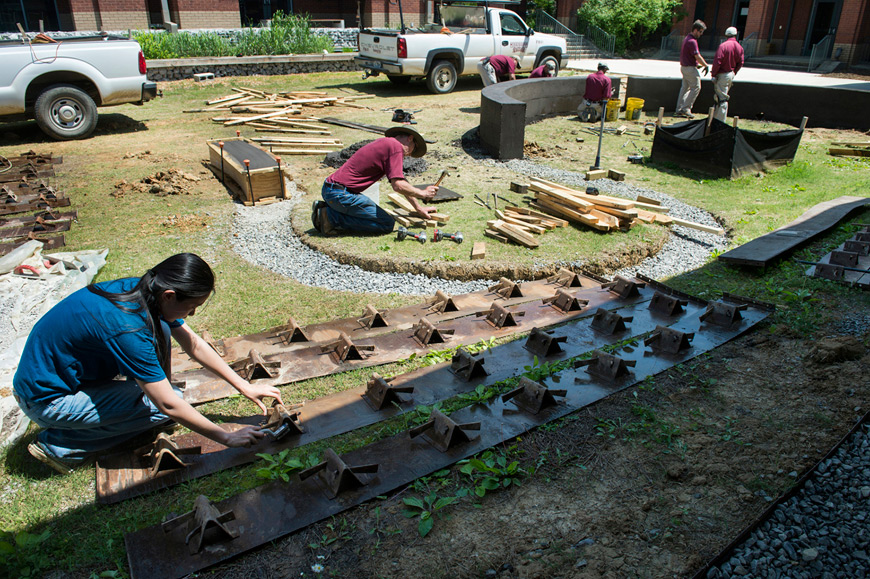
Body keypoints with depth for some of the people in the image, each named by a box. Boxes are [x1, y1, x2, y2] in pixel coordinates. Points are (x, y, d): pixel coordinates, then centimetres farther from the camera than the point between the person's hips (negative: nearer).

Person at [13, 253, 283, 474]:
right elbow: (169, 405, -30)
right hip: (45, 398, -8)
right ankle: (57, 446, -4)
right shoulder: (127, 327, -35)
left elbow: (194, 345, 0)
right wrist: (227, 437, -21)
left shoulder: (146, 291, -11)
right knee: (162, 409, -16)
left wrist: (244, 386, -1)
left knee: (160, 328, -4)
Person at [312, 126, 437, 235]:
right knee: (387, 224, -9)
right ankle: (332, 217, -10)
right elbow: (398, 185, -17)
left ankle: (326, 209, 14)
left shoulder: (385, 142, 22)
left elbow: (400, 182, 27)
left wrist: (418, 208, 28)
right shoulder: (396, 146, -9)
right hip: (341, 194, -10)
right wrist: (423, 193, -1)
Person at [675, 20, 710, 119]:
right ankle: (686, 108, -3)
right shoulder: (692, 41, -19)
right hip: (690, 68, -10)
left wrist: (697, 64, 15)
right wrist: (706, 66, -8)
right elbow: (697, 56, -19)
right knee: (696, 87, -2)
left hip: (684, 67, 10)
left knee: (684, 87, 12)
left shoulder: (687, 38, 13)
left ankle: (679, 109, 13)